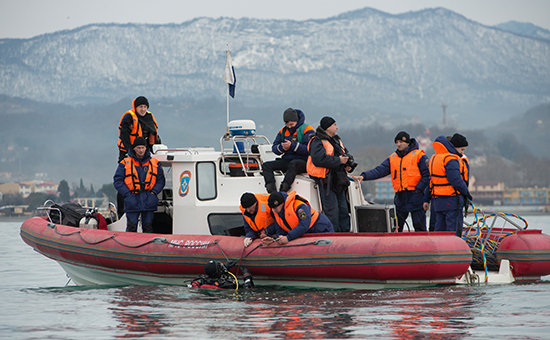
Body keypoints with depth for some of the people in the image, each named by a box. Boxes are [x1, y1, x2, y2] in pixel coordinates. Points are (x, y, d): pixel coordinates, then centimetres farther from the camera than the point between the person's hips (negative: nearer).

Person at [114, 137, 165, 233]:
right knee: (131, 227, -4)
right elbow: (118, 181, 2)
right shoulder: (125, 163, 3)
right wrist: (128, 194, -8)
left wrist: (153, 193, -4)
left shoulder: (155, 163, 9)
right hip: (132, 201, -2)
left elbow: (161, 181, 12)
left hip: (148, 201, 2)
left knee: (148, 227, 3)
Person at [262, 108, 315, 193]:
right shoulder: (283, 131, 15)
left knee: (293, 164, -41)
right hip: (287, 160, 7)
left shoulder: (307, 130, -5)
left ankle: (283, 190, -46)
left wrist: (292, 146, -24)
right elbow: (274, 148, 11)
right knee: (266, 165, -12)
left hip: (303, 162, -7)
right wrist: (281, 148, -13)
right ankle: (271, 190, -32)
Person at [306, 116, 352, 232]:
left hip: (338, 181, 9)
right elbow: (319, 159, -24)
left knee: (343, 210, 10)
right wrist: (338, 161, -21)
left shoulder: (337, 140, 19)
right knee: (332, 210, -10)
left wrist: (347, 165, 1)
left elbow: (346, 155, 24)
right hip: (326, 181, -8)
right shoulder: (317, 142, -10)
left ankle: (345, 232, 17)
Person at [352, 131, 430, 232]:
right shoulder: (393, 158, 14)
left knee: (419, 227, -2)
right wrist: (364, 176, -11)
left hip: (415, 197, -5)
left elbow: (427, 175, -6)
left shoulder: (418, 155, -2)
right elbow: (379, 170, 4)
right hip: (400, 197, 5)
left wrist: (418, 189, -15)